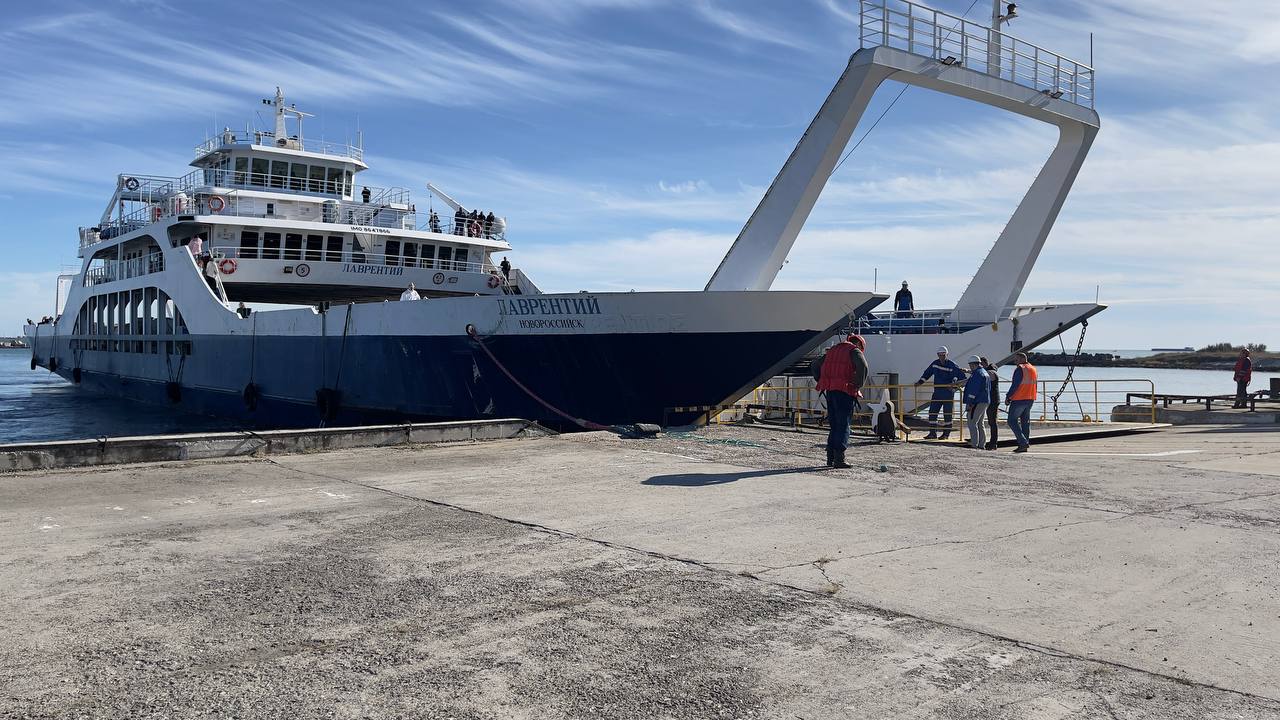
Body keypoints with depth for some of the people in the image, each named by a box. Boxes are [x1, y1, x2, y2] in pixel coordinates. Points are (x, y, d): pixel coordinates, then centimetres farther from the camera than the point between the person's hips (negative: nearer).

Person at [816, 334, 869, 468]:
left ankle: (830, 458, 12)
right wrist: (857, 386, -11)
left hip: (830, 390, 6)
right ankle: (839, 458, -8)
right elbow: (863, 367, -19)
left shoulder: (832, 349, 23)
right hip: (844, 391, -6)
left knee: (834, 425, 13)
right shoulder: (854, 350, 0)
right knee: (843, 426, -4)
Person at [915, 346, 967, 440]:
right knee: (932, 411, 0)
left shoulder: (952, 366, -6)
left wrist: (954, 381, -20)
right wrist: (920, 381, 8)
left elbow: (962, 376, -7)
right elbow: (927, 373, 18)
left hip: (948, 392, -4)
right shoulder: (934, 364, 8)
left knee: (947, 413, 1)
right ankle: (933, 433, 6)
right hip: (937, 392, 5)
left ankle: (946, 433, 11)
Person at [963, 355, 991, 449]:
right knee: (980, 424, 15)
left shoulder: (977, 374, -15)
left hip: (977, 403, -11)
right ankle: (982, 444, 17)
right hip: (985, 402, 11)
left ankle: (974, 444, -12)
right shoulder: (985, 372, 18)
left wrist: (969, 403, -18)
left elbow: (974, 390, -19)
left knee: (972, 424, -9)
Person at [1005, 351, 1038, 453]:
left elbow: (1015, 385, -16)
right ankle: (1025, 445, 12)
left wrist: (1008, 397, -8)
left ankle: (1023, 442, -12)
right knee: (1026, 422, 11)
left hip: (1019, 399, -8)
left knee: (1012, 421, -3)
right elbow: (1033, 384, 17)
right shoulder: (1033, 369, 14)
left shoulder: (1020, 369, -12)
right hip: (1030, 399, 8)